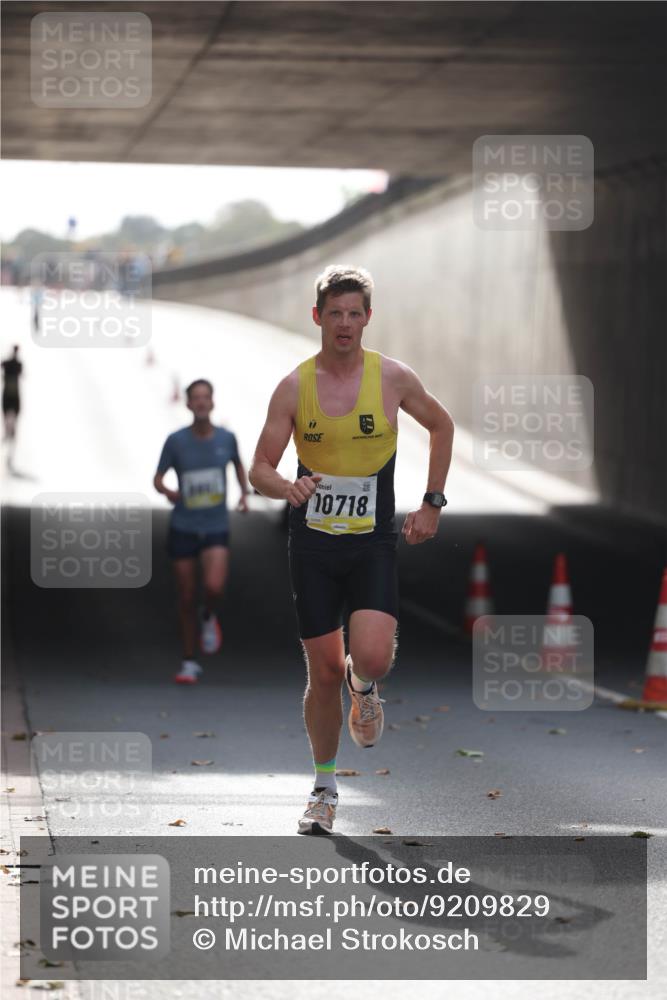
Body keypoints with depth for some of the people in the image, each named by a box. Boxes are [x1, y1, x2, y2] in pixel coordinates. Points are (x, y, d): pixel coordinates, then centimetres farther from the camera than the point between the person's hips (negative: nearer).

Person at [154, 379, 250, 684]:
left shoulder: (226, 438, -1)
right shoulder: (176, 441, -6)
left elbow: (239, 465, 20)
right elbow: (157, 479, 1)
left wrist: (244, 493, 4)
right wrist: (167, 492, -21)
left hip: (216, 528, 0)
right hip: (183, 528, 0)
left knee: (214, 586, -23)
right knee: (186, 597, 5)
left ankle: (209, 616, 13)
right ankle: (189, 663, 20)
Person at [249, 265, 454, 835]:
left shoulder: (393, 378, -4)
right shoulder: (294, 387, -3)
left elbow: (441, 426, 14)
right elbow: (260, 470, -1)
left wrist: (432, 503, 9)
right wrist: (288, 488, -24)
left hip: (374, 543, -1)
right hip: (313, 544, 1)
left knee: (372, 656, -21)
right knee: (324, 674, 4)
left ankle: (364, 687, 18)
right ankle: (325, 789, 23)